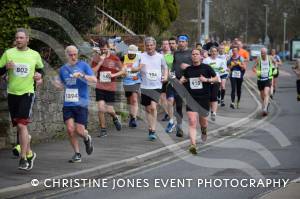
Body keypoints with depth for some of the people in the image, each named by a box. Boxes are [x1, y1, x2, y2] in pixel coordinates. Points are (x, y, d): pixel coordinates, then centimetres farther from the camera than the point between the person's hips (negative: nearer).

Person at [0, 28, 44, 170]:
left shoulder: (35, 55, 3)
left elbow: (40, 68, 21)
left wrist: (40, 75, -1)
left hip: (27, 93, -3)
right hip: (12, 93, 3)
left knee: (22, 124, -16)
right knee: (19, 127, 10)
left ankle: (23, 159, -15)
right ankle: (29, 153, 28)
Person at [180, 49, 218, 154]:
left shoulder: (206, 68, -2)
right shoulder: (188, 69, 5)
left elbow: (216, 78, 3)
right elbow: (183, 78, 22)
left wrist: (207, 80, -13)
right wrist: (181, 81, -1)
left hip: (204, 98, 0)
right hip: (191, 99, 1)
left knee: (203, 121, 15)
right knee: (192, 122, -13)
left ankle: (204, 130, 52)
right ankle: (193, 144, -19)